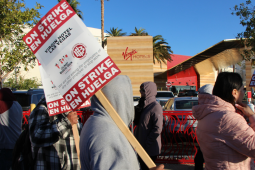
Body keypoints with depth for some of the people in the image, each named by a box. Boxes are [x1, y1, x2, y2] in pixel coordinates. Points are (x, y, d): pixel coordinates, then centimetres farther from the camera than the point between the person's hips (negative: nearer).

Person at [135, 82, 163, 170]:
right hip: (141, 146, 8)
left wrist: (147, 143, -20)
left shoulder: (156, 107, -17)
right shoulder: (143, 105, 11)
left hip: (150, 149, -8)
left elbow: (158, 129, -22)